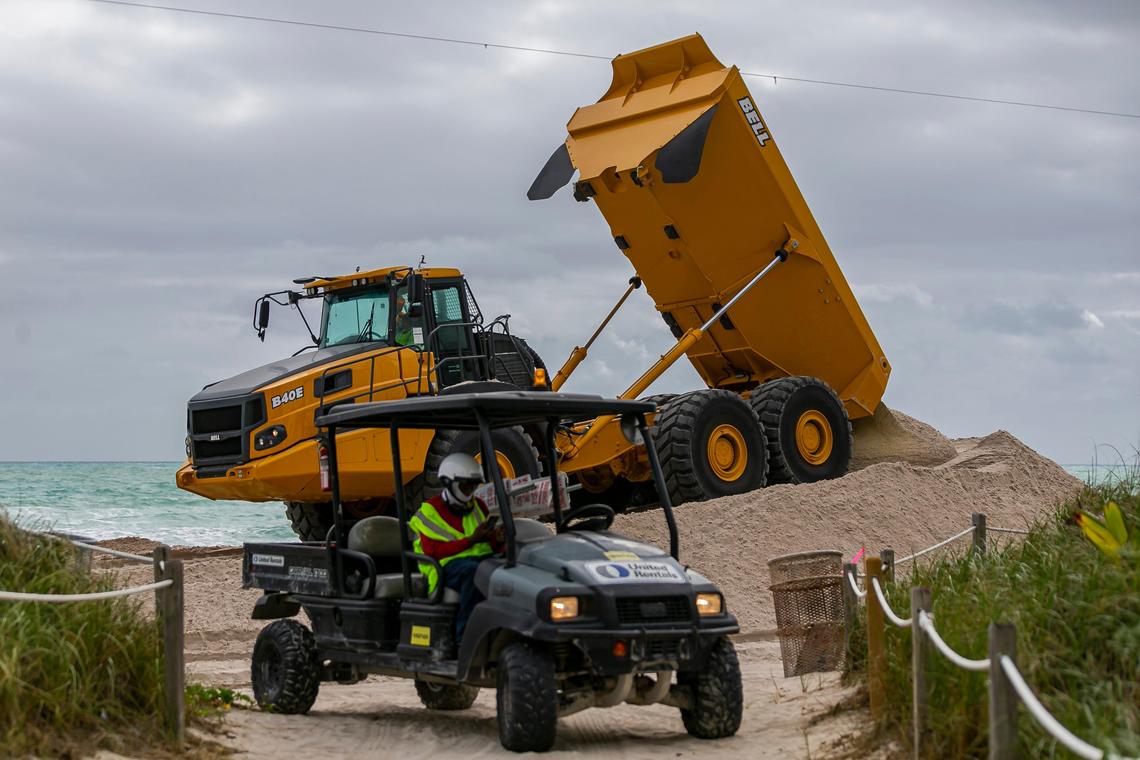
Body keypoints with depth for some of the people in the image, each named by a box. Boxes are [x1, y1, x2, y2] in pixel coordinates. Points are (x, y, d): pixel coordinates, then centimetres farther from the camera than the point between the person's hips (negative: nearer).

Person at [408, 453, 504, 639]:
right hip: (449, 566, -5)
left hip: (483, 559, 5)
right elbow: (433, 552, -10)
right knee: (473, 570, -40)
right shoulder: (429, 511, 2)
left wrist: (498, 539, -3)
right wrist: (472, 540, -16)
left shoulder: (478, 505, 21)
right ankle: (465, 635, -35)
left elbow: (491, 546, 23)